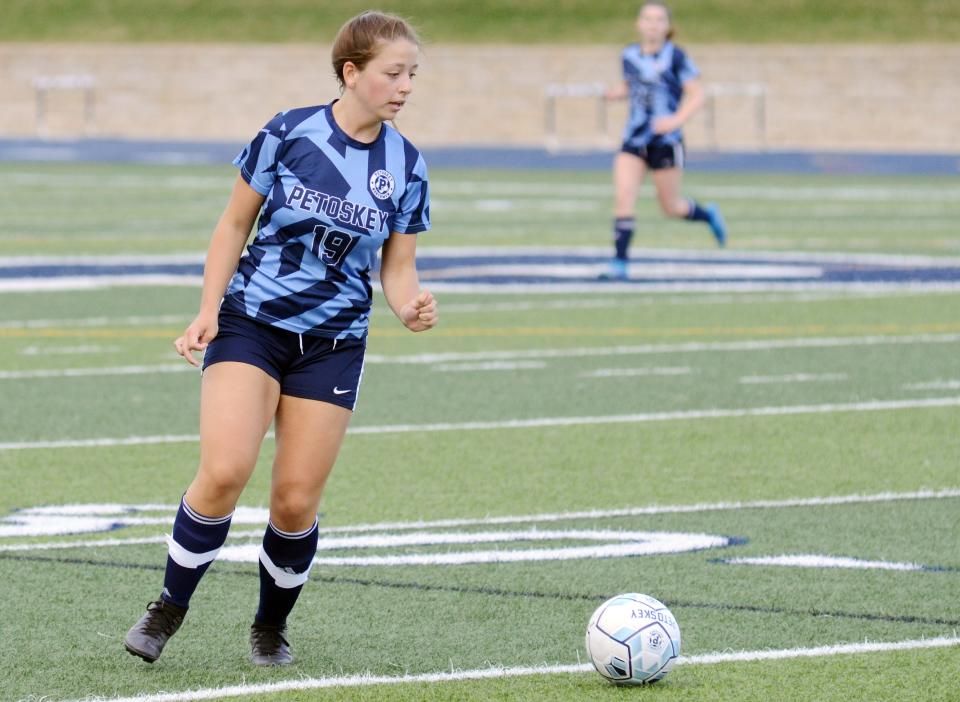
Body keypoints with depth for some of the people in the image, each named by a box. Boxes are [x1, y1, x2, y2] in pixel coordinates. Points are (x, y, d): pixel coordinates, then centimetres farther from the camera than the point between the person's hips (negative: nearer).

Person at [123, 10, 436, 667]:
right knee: (225, 471, -20)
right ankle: (170, 605, 0)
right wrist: (208, 310, -4)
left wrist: (411, 306, -15)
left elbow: (397, 267, 7)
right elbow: (235, 223, 3)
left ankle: (272, 624, 24)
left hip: (333, 342, 2)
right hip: (250, 323, -2)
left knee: (296, 501, -1)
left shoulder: (405, 165, 1)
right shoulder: (289, 134, -7)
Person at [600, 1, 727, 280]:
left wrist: (676, 120, -22)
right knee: (623, 197, -14)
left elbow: (696, 95, -8)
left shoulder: (675, 56, -9)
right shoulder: (630, 55, 5)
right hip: (634, 141, 4)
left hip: (665, 141, -4)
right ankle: (619, 262, -12)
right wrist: (615, 93, 0)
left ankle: (707, 215, 41)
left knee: (670, 207, 8)